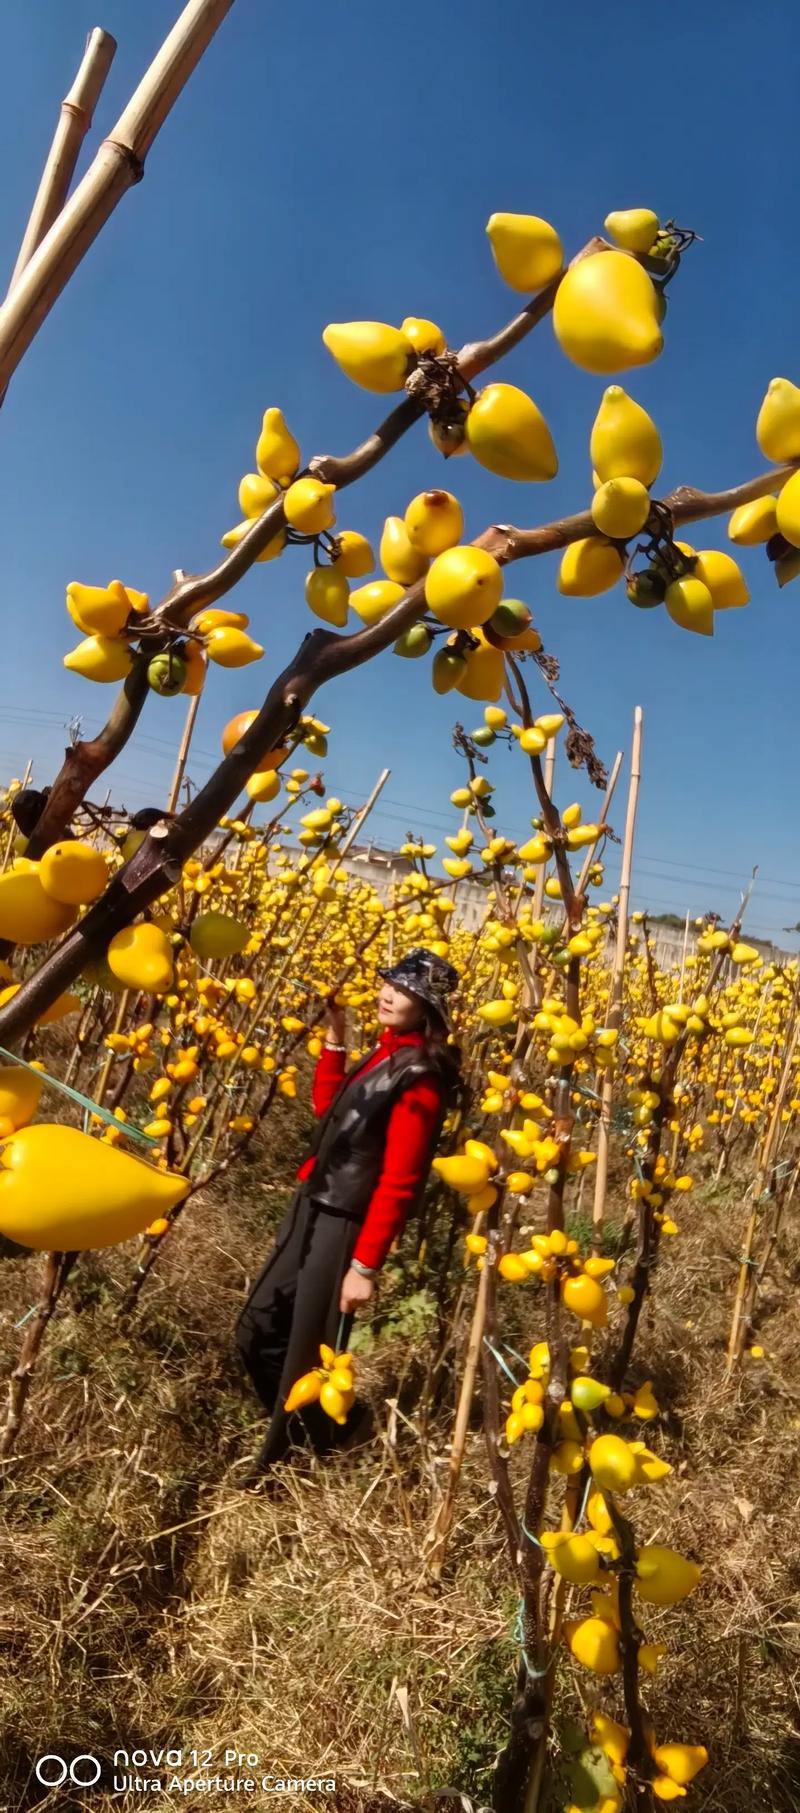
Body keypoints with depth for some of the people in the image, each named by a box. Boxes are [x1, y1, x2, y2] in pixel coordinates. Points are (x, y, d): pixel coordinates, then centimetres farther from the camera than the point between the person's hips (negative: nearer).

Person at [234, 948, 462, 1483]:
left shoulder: (418, 1078, -20)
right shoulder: (385, 1054, 7)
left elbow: (398, 1183, -21)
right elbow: (326, 1110, 17)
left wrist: (365, 1265, -19)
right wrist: (335, 1040, 7)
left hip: (345, 1228, -9)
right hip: (311, 1210, 9)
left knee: (307, 1357, 7)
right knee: (258, 1330, 18)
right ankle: (304, 1427, 40)